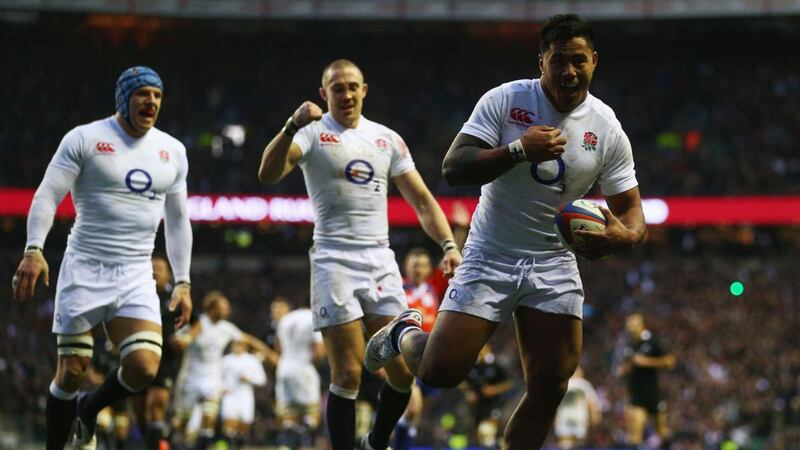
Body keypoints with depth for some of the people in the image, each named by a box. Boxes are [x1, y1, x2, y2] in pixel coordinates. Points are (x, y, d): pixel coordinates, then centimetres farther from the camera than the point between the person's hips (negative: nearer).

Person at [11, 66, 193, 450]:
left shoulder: (172, 152, 11)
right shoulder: (85, 139, -3)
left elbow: (177, 220, 18)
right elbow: (47, 195, -6)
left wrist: (182, 282, 14)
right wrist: (33, 249, -19)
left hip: (136, 275, 3)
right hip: (84, 270, -3)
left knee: (144, 368, -13)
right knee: (71, 373, -3)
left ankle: (89, 409, 17)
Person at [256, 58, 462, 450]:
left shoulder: (387, 139, 13)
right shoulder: (313, 133, -1)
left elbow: (422, 200, 13)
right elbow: (268, 174, -19)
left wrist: (448, 245, -2)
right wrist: (293, 126, -34)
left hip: (380, 260, 4)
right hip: (335, 261, -4)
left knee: (403, 372, 2)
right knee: (347, 375, -10)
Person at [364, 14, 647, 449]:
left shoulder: (607, 129, -2)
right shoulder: (505, 100, -10)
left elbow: (631, 212, 2)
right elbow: (453, 168, -17)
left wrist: (623, 235, -23)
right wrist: (519, 149, -30)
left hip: (554, 263, 3)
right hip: (490, 257, -3)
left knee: (550, 387, -5)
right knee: (440, 371, -10)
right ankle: (402, 335, 25)